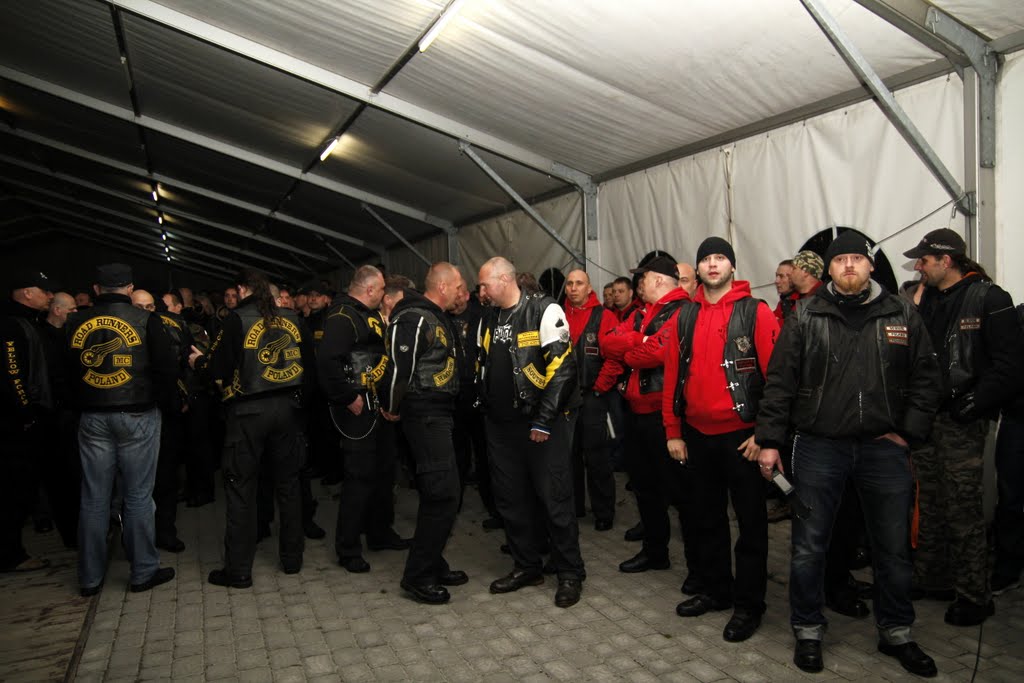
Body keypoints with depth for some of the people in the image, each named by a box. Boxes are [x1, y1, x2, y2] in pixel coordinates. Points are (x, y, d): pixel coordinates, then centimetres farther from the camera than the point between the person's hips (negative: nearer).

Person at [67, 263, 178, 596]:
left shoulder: (76, 322, 4)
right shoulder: (145, 320, -7)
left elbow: (68, 371, 11)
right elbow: (167, 368, -6)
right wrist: (165, 403, 8)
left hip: (92, 418, 3)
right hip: (138, 416, -3)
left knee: (94, 498, 10)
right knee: (138, 496, 4)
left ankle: (90, 577, 19)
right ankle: (144, 571, 12)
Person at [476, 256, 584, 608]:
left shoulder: (544, 311, -11)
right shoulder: (488, 321, 12)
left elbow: (562, 365, -16)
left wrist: (544, 419, -18)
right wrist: (486, 407, 14)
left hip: (543, 423, -7)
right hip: (501, 425, 7)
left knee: (554, 499, 0)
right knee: (510, 499, 12)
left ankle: (569, 573, 17)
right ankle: (526, 566, 29)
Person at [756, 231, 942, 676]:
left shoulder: (902, 315, 5)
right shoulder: (806, 316, 0)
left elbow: (925, 379, 8)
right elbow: (779, 382, -2)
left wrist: (908, 433, -1)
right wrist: (769, 441, -6)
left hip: (884, 448, 2)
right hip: (818, 447, -2)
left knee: (894, 548, 14)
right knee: (809, 546, 7)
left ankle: (896, 633, 35)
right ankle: (808, 631, 25)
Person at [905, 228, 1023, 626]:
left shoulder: (989, 299, -8)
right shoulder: (927, 299, 13)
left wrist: (976, 403, -18)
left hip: (961, 422, -7)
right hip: (925, 418, 7)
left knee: (963, 510, -2)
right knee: (931, 504, 16)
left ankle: (975, 596, 12)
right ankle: (931, 578, 30)